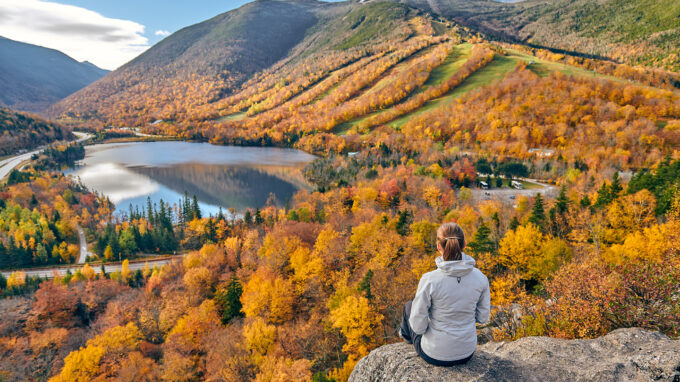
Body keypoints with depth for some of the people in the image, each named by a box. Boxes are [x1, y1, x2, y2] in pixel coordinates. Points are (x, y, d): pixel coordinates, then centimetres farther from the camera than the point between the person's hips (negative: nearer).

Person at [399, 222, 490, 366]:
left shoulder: (429, 280, -27)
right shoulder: (480, 278, -14)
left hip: (435, 355, -3)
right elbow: (482, 317, -1)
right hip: (467, 354, 4)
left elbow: (418, 326, -19)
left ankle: (406, 333, 57)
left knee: (409, 306, 25)